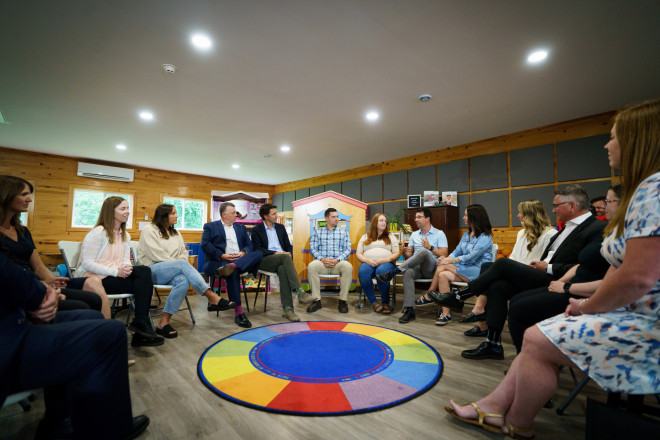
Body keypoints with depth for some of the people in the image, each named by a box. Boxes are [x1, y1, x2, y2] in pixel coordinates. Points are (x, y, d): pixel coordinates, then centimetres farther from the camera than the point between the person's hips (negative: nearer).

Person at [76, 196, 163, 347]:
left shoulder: (125, 236, 16)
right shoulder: (97, 232, -7)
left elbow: (126, 261, 10)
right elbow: (87, 263, -14)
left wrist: (126, 269, -15)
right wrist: (116, 272, -24)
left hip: (116, 277, 7)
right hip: (93, 280, -7)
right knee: (143, 272, -25)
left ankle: (140, 334, -19)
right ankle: (140, 323, -16)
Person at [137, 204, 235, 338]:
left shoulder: (175, 232, 22)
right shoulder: (149, 230, 2)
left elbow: (184, 252, 17)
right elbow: (156, 254, -10)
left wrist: (179, 264, -5)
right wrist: (178, 263, -11)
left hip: (173, 270, 5)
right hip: (152, 270, -5)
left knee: (183, 281, -33)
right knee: (183, 264, -35)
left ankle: (164, 323, -32)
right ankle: (212, 298, -43)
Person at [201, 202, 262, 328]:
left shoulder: (241, 228, 26)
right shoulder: (210, 227, 14)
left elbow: (249, 244, 16)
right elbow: (205, 245, -1)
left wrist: (243, 252, -7)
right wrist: (222, 255, -14)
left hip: (241, 260, 4)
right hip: (219, 261, -4)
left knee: (258, 253, -26)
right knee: (233, 273, -37)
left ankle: (231, 266, -49)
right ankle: (238, 312, -35)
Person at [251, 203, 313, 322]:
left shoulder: (280, 227, 21)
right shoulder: (256, 230, 7)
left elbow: (288, 245, 19)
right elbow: (258, 250, -5)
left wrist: (289, 253, -4)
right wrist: (275, 253, -17)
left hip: (281, 260, 3)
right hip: (265, 261, -3)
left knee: (282, 269, -35)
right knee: (285, 257, -35)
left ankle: (287, 308, -38)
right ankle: (299, 292, -41)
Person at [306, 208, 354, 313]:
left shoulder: (344, 232, 16)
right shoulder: (317, 231, 17)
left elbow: (347, 250, 6)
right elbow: (312, 248, 6)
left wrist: (337, 260, -13)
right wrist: (322, 259, -13)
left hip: (338, 262, 0)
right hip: (322, 262, 0)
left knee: (348, 267, -33)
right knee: (311, 266, -32)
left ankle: (342, 300, -20)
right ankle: (317, 300, -20)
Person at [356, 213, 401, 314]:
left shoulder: (391, 236, 21)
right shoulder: (365, 237, 22)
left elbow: (397, 253, 10)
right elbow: (358, 254, 13)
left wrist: (386, 259, -10)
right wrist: (367, 260, -9)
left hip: (386, 263, -1)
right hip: (368, 263, 1)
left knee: (381, 271, -38)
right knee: (363, 272, -35)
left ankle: (385, 303, -23)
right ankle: (373, 302, -25)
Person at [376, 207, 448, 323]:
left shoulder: (439, 234, 9)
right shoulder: (414, 235, 22)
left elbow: (444, 255, -2)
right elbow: (409, 256, 17)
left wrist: (430, 247, -13)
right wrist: (405, 252, -7)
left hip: (432, 269, -3)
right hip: (416, 267, 3)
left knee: (423, 252, -36)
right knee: (408, 272, -34)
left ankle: (393, 272, -35)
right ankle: (409, 310, -35)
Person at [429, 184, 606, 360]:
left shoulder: (597, 229, -6)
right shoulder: (569, 226, 22)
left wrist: (548, 268, -11)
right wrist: (539, 265, 2)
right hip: (542, 276, 8)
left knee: (503, 264, -18)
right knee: (497, 286, -13)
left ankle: (456, 297, -7)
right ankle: (493, 344, -5)